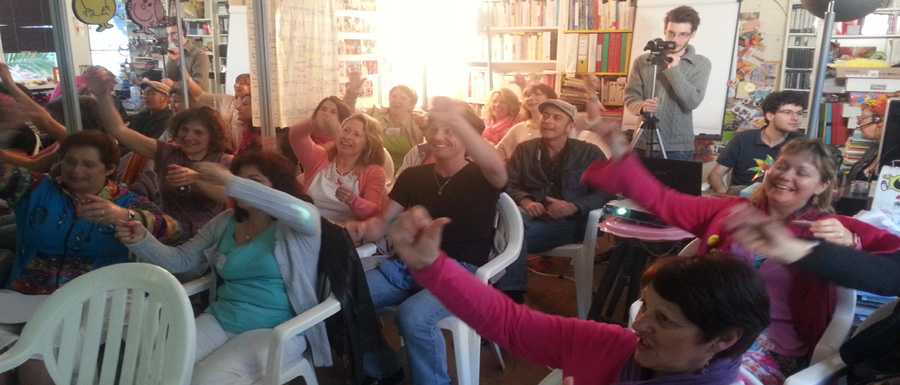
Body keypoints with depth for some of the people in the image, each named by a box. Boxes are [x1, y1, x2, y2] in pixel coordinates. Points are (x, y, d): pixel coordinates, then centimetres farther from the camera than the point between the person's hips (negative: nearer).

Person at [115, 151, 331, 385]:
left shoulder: (296, 225, -7)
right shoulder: (225, 222, 10)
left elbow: (302, 212, -33)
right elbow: (181, 260, 14)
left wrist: (230, 182, -33)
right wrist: (141, 241, -7)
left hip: (277, 329, -5)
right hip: (220, 320, 6)